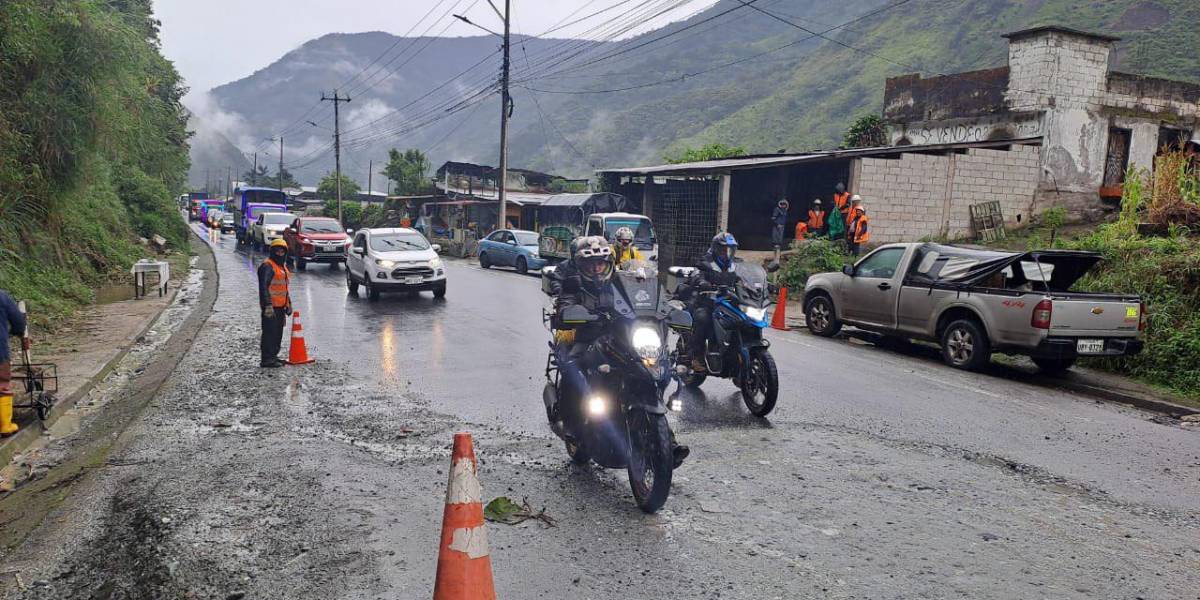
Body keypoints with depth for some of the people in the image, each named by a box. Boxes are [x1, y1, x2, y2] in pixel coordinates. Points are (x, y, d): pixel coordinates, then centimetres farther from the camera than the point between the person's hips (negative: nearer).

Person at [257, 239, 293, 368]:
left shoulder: (282, 266, 18)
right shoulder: (267, 266, -13)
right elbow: (263, 287, -22)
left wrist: (288, 303, 27)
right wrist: (268, 305, -28)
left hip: (280, 306, 10)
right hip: (271, 307, -10)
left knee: (278, 333, 15)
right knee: (270, 332, -8)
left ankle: (273, 356, 25)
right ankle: (266, 360, -5)